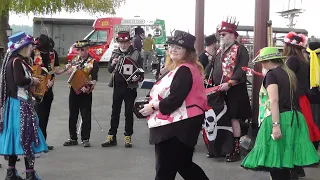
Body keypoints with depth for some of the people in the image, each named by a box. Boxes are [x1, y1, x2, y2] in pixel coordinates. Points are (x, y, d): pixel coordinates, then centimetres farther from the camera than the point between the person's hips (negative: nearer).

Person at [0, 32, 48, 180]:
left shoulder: (19, 61, 13)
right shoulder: (16, 61, -16)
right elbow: (20, 80, -28)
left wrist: (31, 82, 4)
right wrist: (32, 81, -12)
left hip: (18, 103, 10)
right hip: (20, 104, -10)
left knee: (16, 136, 13)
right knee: (25, 136, -4)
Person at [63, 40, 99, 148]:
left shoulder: (93, 62, -6)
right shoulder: (75, 60, 10)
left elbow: (94, 79, -12)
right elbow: (68, 72, 15)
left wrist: (89, 87, -29)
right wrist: (72, 68, -6)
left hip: (85, 93, -5)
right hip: (73, 90, 5)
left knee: (86, 116, 0)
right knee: (72, 116, 10)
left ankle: (85, 139, 9)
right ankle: (73, 138, 20)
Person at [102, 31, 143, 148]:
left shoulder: (136, 54, -5)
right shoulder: (115, 53, 7)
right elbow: (109, 70, 9)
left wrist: (138, 78, -22)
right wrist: (112, 64, -13)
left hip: (130, 88, -3)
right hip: (117, 87, 3)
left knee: (129, 113, 6)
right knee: (115, 112, 8)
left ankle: (128, 138, 15)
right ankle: (111, 137, 14)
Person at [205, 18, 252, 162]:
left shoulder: (240, 49, -8)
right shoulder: (219, 51, 17)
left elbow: (241, 70, -18)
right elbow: (211, 67, 19)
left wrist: (229, 83, -25)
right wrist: (207, 80, 5)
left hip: (234, 91, -8)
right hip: (219, 90, 8)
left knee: (233, 119, -4)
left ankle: (236, 150, 3)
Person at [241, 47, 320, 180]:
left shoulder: (271, 74, -7)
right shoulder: (290, 74, 17)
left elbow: (274, 100, -19)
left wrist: (276, 124, -26)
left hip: (280, 118, -8)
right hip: (294, 118, 8)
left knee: (274, 161, -5)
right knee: (284, 161, 13)